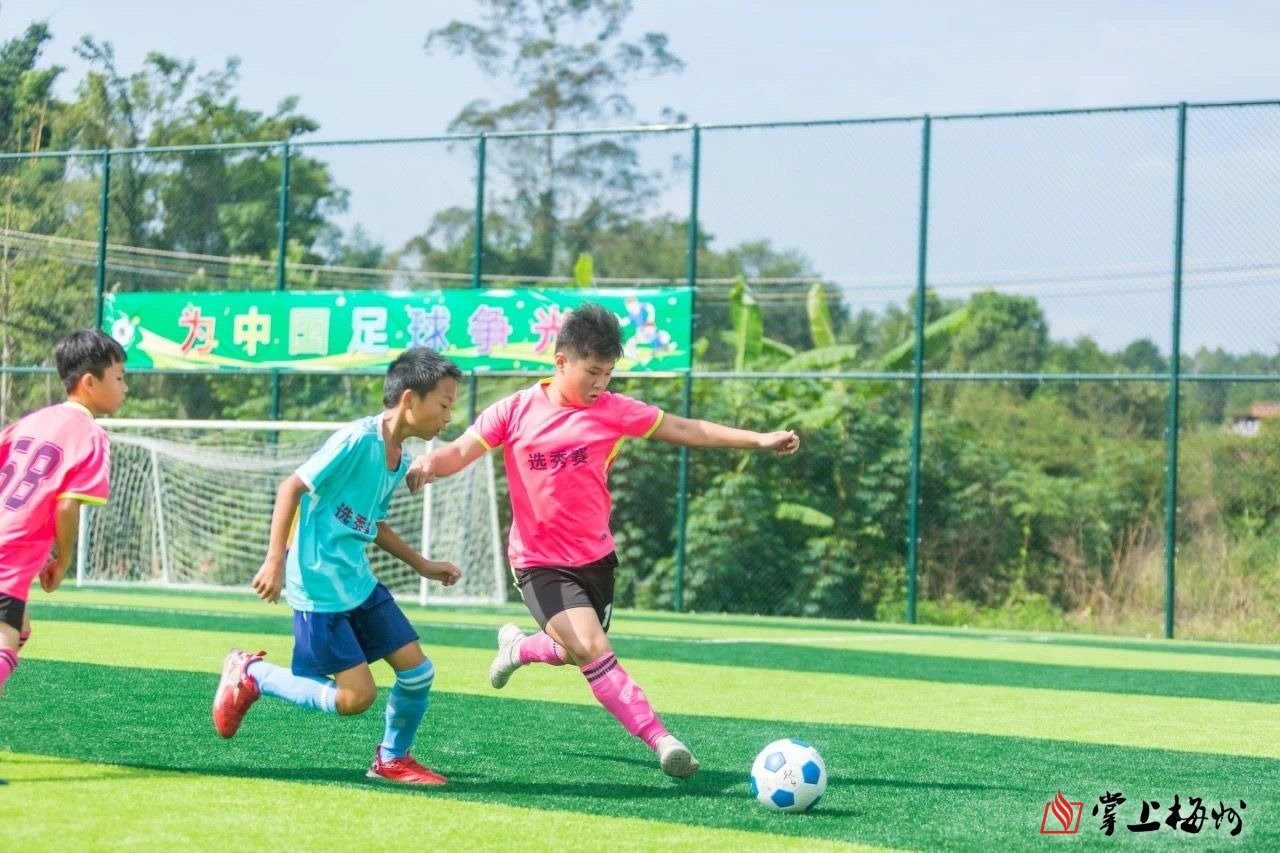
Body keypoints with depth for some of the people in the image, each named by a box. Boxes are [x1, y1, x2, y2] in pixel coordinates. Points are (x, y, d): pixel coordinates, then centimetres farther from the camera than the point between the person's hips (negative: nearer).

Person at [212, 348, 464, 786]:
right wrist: (275, 561, -20)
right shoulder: (357, 440, -18)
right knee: (357, 697, -9)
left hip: (359, 583, 9)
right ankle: (250, 674, 9)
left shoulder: (400, 461, 9)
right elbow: (291, 488, -17)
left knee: (417, 671, 2)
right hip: (320, 589, -9)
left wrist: (422, 565, 20)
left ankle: (393, 759, 25)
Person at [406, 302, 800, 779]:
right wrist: (429, 463, -30)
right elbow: (460, 453, -7)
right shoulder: (516, 411, -8)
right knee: (593, 652, -22)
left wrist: (758, 440, -7)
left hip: (595, 557, 4)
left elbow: (687, 430, -2)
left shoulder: (613, 411, -3)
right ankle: (660, 740, -17)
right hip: (541, 562, -4)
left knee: (578, 654, 17)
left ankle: (518, 646, 49)